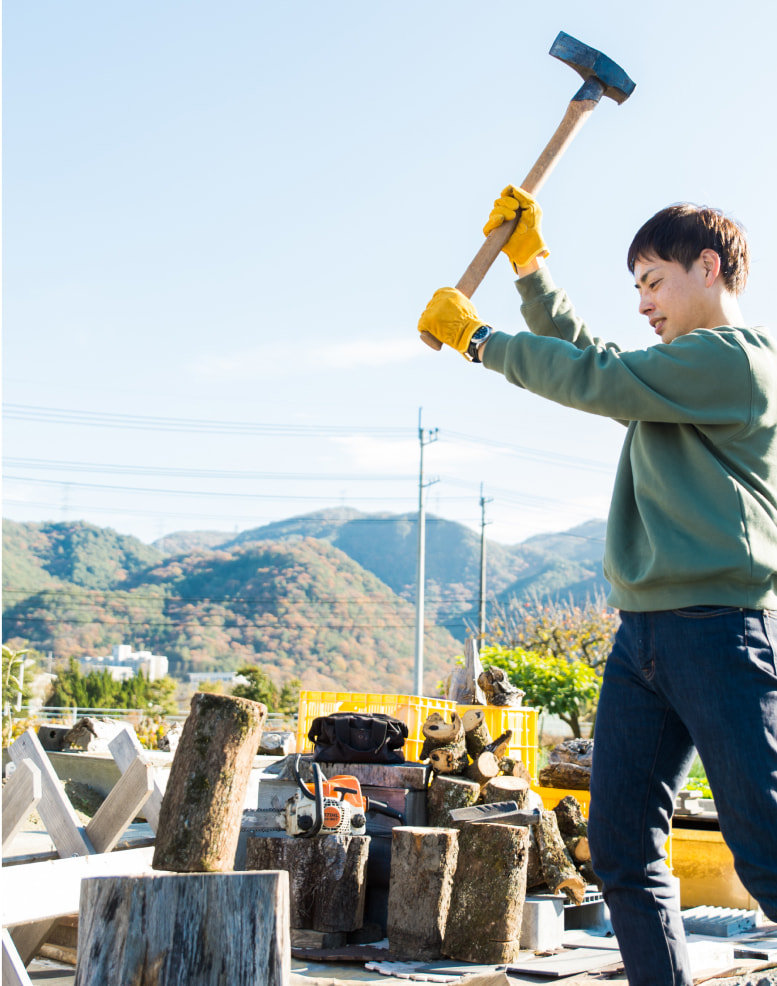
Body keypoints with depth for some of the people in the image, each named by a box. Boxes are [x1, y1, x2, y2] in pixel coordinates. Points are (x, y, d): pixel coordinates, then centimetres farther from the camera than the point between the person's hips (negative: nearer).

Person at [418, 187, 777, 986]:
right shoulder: (681, 373, 23)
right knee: (622, 849, 5)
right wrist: (530, 262, 25)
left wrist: (477, 338, 2)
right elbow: (584, 355, 36)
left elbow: (592, 379, -10)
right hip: (642, 632, 9)